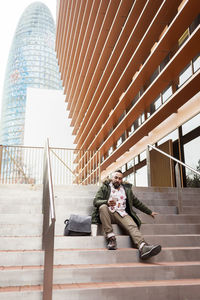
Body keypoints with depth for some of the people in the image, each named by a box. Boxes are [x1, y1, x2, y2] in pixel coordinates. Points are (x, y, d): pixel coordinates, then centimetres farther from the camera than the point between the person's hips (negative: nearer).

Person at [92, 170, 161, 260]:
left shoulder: (127, 189, 23)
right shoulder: (105, 187, 13)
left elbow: (137, 202, 30)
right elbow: (96, 201, -1)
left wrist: (149, 212, 29)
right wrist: (107, 202, -22)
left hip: (121, 213, 2)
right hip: (108, 213, -2)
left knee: (133, 226, -28)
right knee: (103, 206, -35)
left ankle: (143, 247, -54)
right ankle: (111, 238, -36)